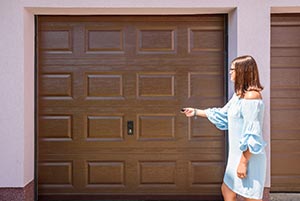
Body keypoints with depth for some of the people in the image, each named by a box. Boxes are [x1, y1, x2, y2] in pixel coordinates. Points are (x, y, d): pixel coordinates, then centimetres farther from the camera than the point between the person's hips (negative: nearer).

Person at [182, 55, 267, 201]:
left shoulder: (251, 96, -19)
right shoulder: (239, 94, 11)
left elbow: (252, 135, -22)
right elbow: (222, 114, 22)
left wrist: (243, 162, -21)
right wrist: (196, 112, 25)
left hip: (248, 157, -10)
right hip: (238, 155, 10)